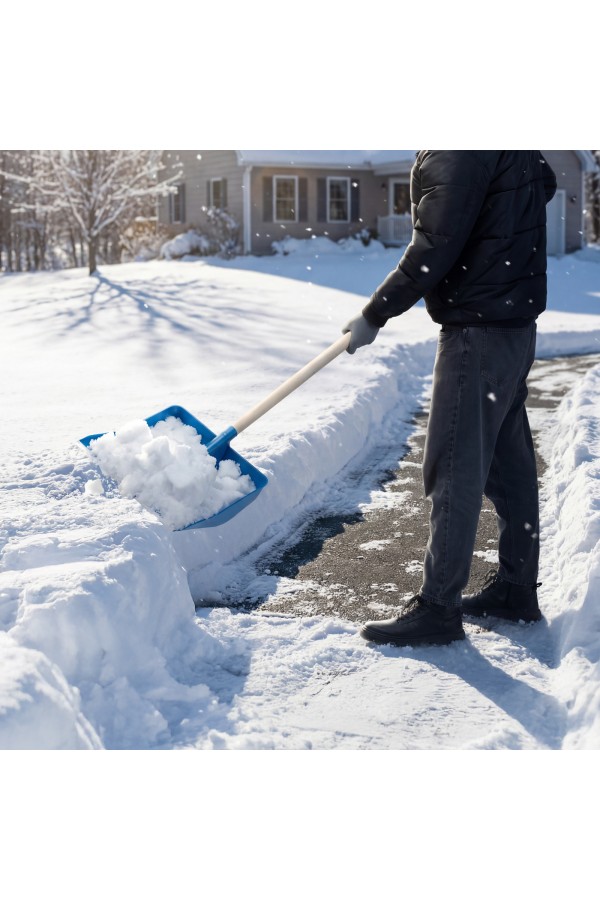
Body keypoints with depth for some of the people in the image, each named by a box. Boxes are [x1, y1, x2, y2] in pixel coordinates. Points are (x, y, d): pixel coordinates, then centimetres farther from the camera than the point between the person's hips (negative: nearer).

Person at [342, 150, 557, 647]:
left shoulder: (457, 151, -19)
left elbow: (433, 251, -21)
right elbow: (545, 184, 27)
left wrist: (374, 316, -12)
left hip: (477, 328, -10)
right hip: (516, 320, 10)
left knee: (455, 469, -5)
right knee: (509, 460, 15)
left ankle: (438, 607, 2)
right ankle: (517, 588, 25)